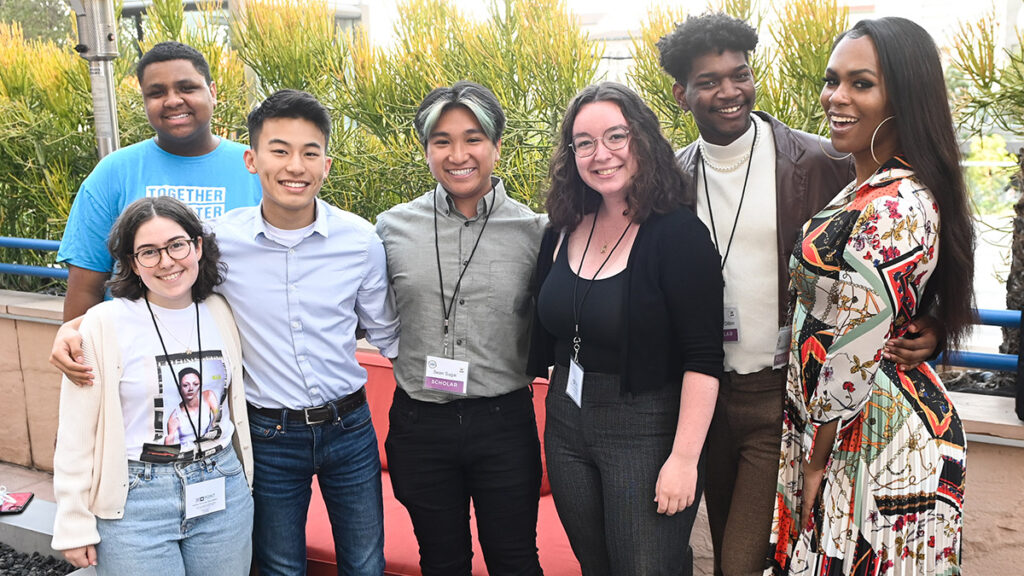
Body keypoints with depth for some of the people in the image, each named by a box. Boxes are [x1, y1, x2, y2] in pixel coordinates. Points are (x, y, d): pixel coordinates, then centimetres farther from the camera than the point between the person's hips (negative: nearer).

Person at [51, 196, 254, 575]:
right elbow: (76, 434, -6)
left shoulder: (222, 315, 2)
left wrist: (244, 480, 15)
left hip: (223, 494, 4)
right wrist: (74, 525, -5)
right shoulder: (104, 325, -9)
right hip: (135, 500, -3)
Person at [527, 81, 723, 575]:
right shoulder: (562, 233, 3)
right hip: (566, 425, 6)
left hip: (646, 434, -6)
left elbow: (702, 360, -18)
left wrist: (684, 457, -21)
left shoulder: (678, 234, -16)